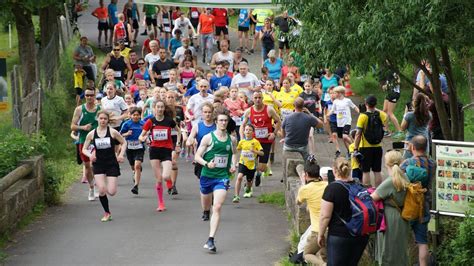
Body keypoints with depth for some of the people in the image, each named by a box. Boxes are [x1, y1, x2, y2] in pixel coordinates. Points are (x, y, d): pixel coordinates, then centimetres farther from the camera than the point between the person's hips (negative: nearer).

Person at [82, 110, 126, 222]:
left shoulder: (112, 132, -5)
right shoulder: (91, 134, -1)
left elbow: (124, 142, 7)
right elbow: (84, 149, 7)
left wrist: (121, 154, -8)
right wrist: (90, 155, -13)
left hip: (112, 164, -1)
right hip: (98, 164, 1)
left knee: (111, 192, -8)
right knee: (101, 190, -12)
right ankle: (107, 213, 8)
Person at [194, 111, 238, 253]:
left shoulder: (231, 139, 5)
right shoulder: (208, 138, -5)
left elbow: (234, 153, 26)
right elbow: (197, 156, -5)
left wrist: (233, 165, 6)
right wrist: (207, 164, -23)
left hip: (222, 177, 0)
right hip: (207, 176, 0)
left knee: (217, 207, -16)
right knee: (206, 206, 18)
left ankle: (211, 240, -19)